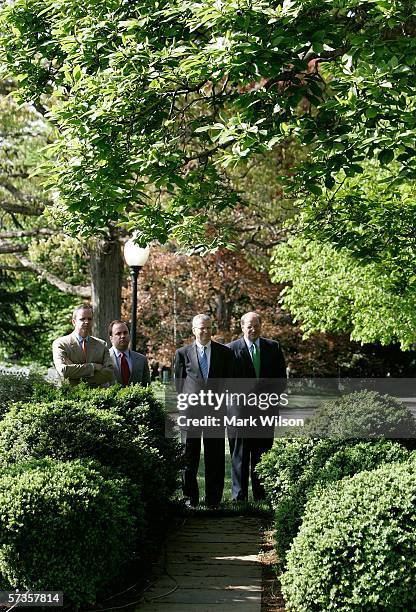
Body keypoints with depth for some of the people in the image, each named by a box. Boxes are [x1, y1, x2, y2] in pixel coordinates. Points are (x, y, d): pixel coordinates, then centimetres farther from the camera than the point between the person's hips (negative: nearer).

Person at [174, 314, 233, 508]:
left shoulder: (224, 352, 8)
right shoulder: (183, 353, 6)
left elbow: (228, 379, 12)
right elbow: (179, 381, 11)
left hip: (216, 410, 1)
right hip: (190, 410, 0)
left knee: (215, 457, 2)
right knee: (189, 456, 3)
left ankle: (213, 499, 9)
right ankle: (190, 498, 12)